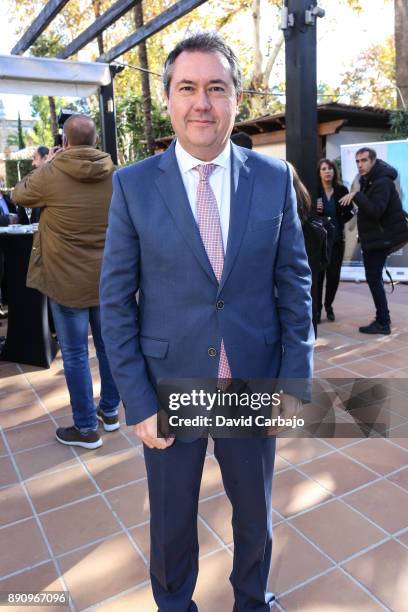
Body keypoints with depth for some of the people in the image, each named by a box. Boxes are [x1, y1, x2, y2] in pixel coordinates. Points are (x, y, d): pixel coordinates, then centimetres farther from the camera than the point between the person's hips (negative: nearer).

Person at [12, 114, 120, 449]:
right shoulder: (114, 175, -3)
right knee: (108, 346, 16)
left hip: (68, 280, -4)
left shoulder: (50, 174, -14)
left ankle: (86, 428, 16)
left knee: (75, 354, 6)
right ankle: (110, 411, 32)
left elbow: (20, 194, 6)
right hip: (107, 278, 5)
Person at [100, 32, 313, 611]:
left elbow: (294, 283, 1)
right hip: (170, 389, -1)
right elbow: (116, 300, -6)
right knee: (172, 522, 20)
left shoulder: (275, 178, -3)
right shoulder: (133, 184, -7)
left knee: (255, 515, 23)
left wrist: (295, 381, -3)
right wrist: (139, 404, -9)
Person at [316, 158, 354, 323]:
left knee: (334, 274, 7)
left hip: (337, 239, 3)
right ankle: (317, 308, 8)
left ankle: (328, 305, 25)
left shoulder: (342, 190, 1)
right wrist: (315, 210, -20)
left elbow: (349, 212, 13)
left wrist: (337, 222, 3)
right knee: (318, 274, -3)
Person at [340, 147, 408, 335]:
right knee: (374, 277, 14)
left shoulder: (382, 182, -19)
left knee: (373, 277, -8)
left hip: (380, 237, -10)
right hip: (375, 236, 10)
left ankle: (382, 323, -3)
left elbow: (375, 211, -30)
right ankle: (382, 319, 23)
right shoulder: (368, 180, 12)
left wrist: (356, 195, -30)